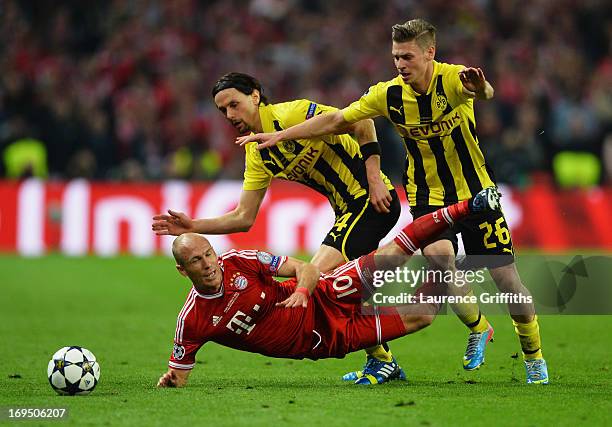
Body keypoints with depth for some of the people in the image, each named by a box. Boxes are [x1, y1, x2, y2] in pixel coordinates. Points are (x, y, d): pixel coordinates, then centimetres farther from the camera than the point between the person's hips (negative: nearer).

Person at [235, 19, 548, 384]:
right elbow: (335, 121, -1)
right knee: (437, 255, -28)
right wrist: (279, 135, -6)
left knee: (507, 277, -2)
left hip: (476, 192, -2)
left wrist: (479, 88, -67)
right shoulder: (389, 95, -9)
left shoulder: (453, 80, -19)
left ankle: (534, 355, 22)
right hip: (428, 197, 2)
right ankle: (477, 328, -4)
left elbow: (485, 93, -43)